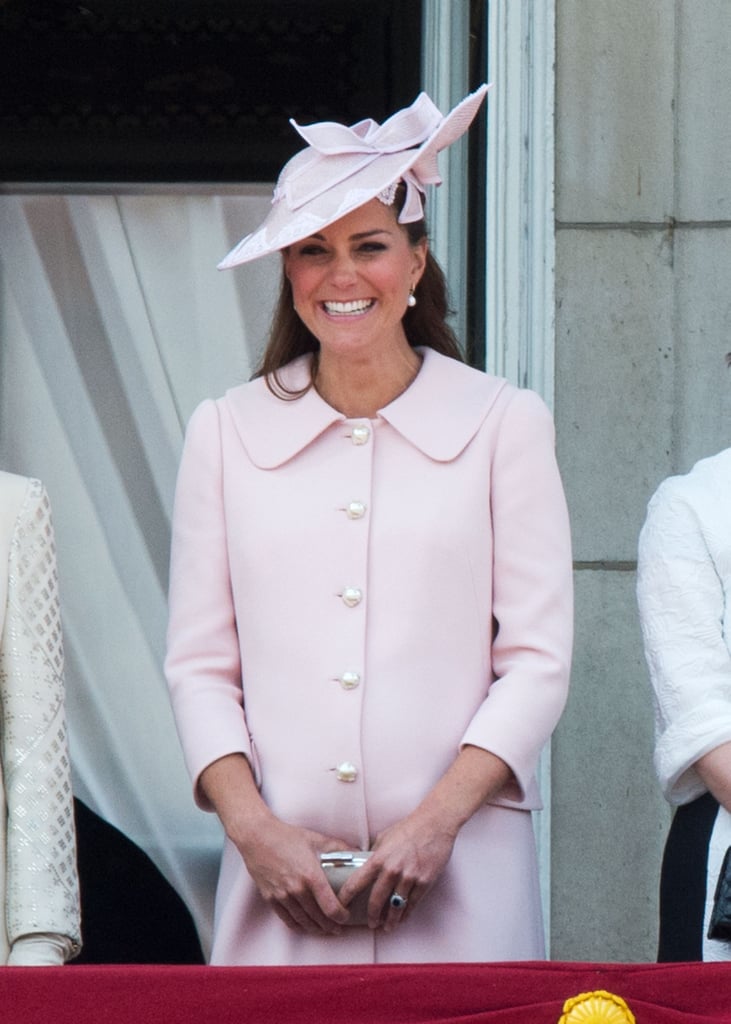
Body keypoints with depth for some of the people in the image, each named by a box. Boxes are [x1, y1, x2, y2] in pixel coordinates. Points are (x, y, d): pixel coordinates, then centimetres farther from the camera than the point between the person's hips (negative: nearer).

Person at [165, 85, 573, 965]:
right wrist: (251, 826, -6)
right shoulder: (226, 432, 10)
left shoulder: (504, 424, 6)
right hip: (279, 871, 1)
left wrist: (438, 819, -9)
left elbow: (538, 661, 2)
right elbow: (199, 665, 8)